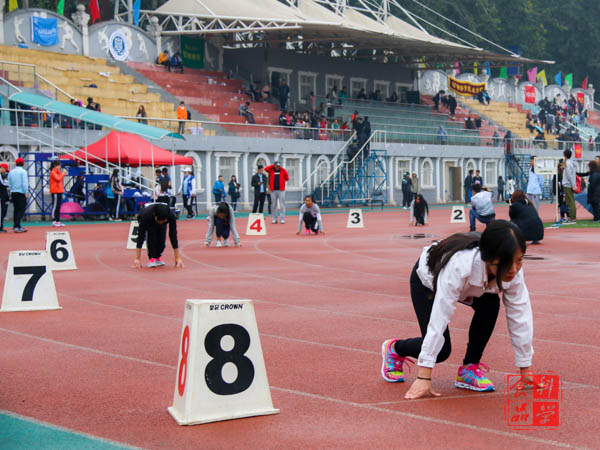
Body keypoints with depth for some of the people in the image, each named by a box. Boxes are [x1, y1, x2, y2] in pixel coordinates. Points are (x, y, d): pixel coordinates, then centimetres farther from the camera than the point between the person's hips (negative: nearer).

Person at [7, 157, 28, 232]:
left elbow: (9, 184, 12)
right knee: (21, 210, -7)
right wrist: (26, 193, -12)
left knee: (16, 210, 13)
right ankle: (17, 227, -16)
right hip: (21, 193, -6)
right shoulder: (23, 171, -7)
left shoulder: (11, 172, 11)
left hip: (13, 193, 6)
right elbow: (25, 183, -13)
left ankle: (16, 226, 15)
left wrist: (11, 191, 18)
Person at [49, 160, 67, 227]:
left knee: (58, 207, 10)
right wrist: (63, 173, -15)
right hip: (55, 192, -9)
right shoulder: (53, 172, -10)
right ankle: (54, 221, -7)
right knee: (55, 206, -8)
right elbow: (58, 179, -21)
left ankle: (58, 221, 13)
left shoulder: (58, 172, 18)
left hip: (59, 191, 9)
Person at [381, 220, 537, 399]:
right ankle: (394, 348, 20)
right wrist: (424, 377, -42)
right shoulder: (460, 265, -45)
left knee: (490, 303, -26)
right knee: (440, 350, -13)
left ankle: (470, 368, -6)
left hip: (468, 285, 4)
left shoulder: (513, 270, -31)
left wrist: (526, 371, -20)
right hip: (427, 280, -4)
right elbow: (438, 321, -44)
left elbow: (520, 317, -23)